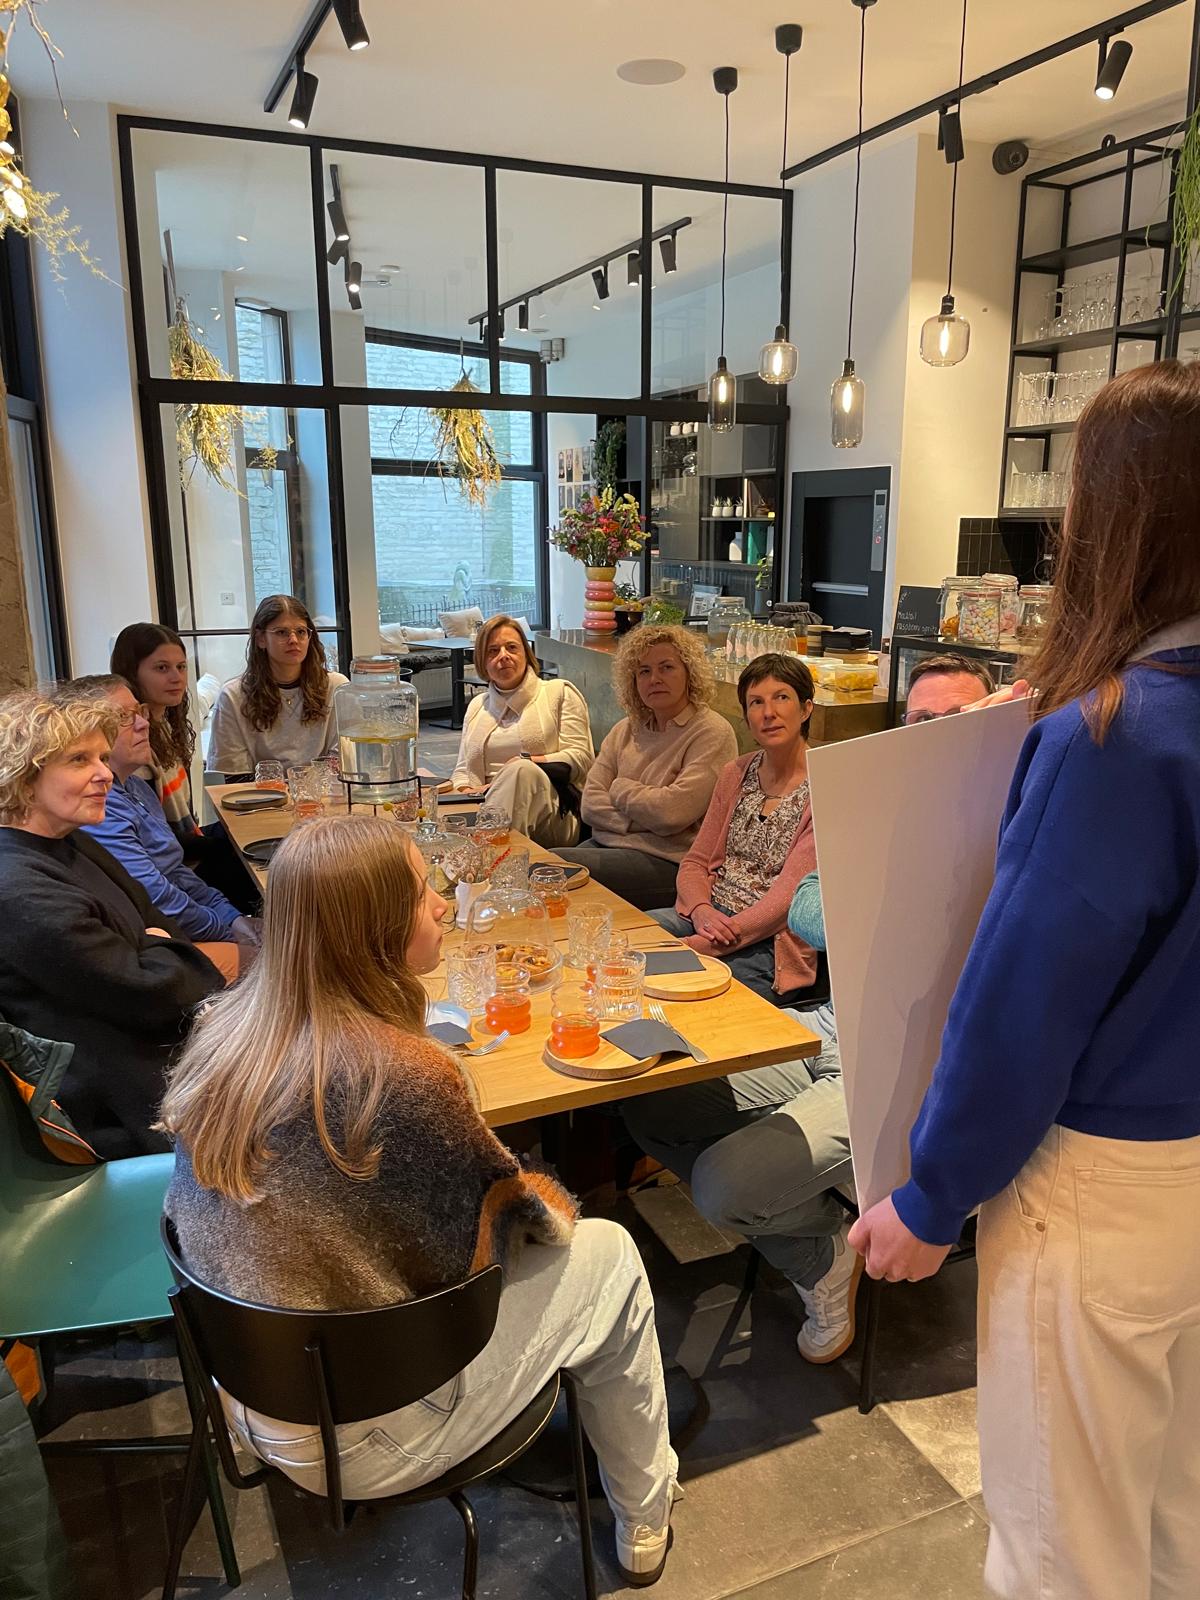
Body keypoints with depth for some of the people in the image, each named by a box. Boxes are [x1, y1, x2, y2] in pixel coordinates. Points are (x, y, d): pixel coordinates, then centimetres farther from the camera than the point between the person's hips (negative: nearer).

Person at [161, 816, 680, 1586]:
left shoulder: (223, 1027, -9)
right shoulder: (404, 1073, -31)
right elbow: (497, 1235, -16)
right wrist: (551, 1201, 6)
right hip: (358, 1440, -7)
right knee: (610, 1257, 10)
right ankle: (646, 1521, 33)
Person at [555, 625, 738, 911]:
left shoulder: (712, 734, -8)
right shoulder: (625, 730, 14)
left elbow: (672, 811, -18)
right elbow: (590, 804, 6)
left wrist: (620, 789, -2)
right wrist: (642, 821, -11)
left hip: (667, 862, -6)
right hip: (607, 844, 7)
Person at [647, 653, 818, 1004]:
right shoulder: (735, 774, 12)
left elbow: (791, 894, -16)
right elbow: (695, 862, 13)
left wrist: (702, 945, -23)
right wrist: (702, 912, -11)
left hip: (770, 945, -6)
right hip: (712, 914, 6)